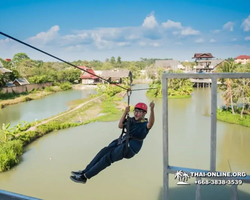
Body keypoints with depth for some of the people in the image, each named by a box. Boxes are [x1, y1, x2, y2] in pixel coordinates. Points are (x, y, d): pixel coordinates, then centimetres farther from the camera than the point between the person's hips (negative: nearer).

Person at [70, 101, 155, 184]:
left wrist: (152, 110, -49)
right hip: (122, 142, 8)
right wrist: (125, 112, 8)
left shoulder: (145, 124, -9)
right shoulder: (132, 120, 13)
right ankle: (84, 171, -4)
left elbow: (150, 124, -33)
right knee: (104, 151, -9)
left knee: (108, 157, -13)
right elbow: (120, 125, 18)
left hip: (130, 148, -7)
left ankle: (84, 176, -9)